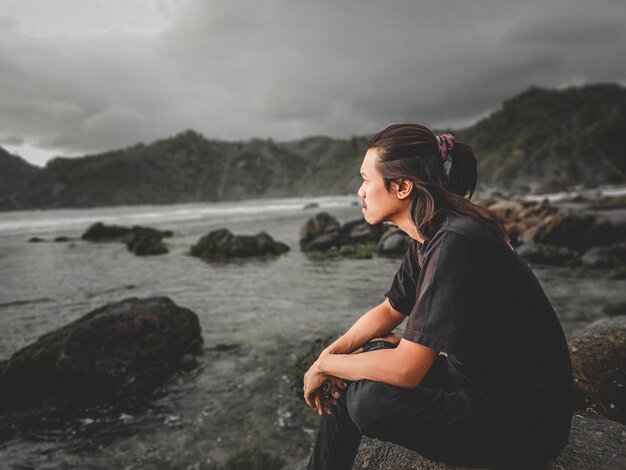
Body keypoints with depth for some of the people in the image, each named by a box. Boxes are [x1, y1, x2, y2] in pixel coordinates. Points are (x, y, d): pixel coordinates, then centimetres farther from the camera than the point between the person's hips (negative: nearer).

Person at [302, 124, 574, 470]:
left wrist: (324, 365, -13)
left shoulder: (454, 245, -29)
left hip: (527, 420, -8)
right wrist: (331, 354, -2)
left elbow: (406, 368, -29)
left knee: (371, 399, -23)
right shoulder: (427, 238, -1)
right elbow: (389, 311, 11)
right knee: (351, 374, 3)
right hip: (478, 380, 9)